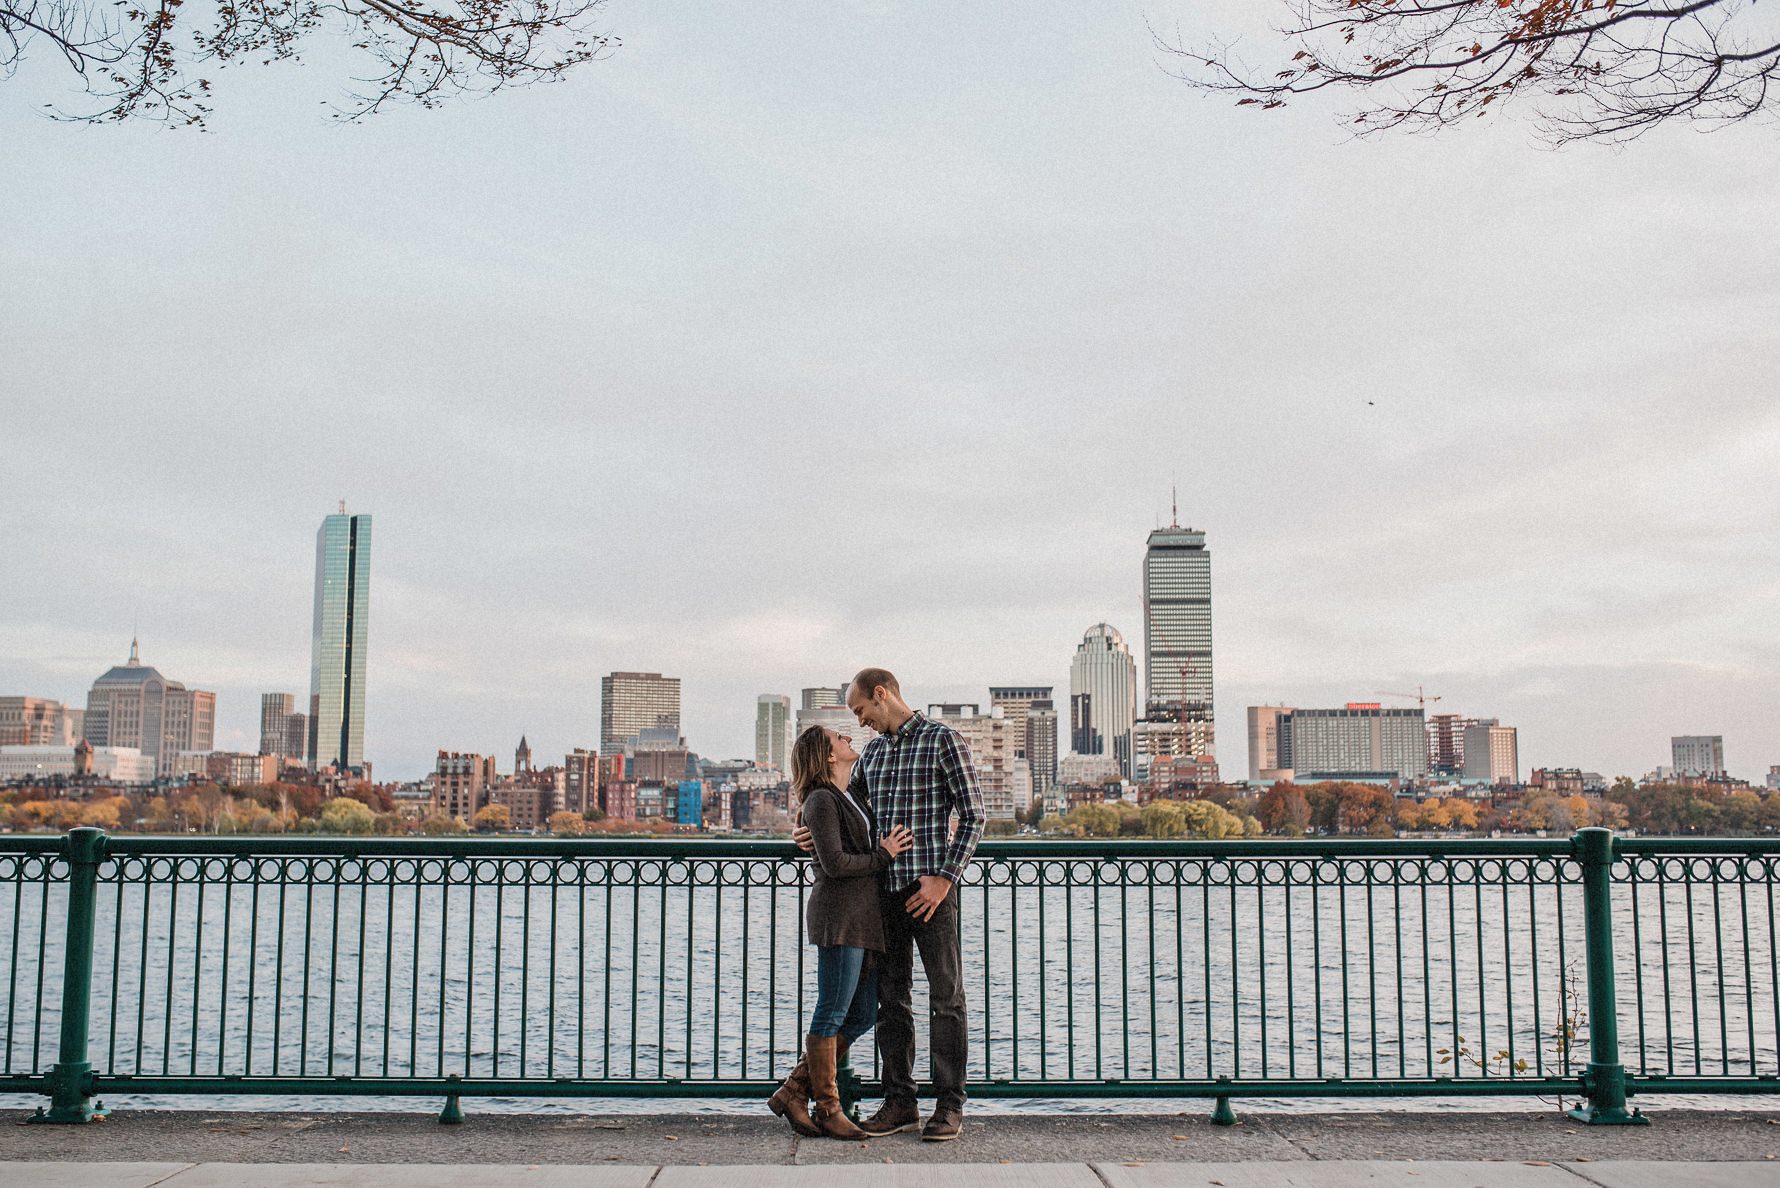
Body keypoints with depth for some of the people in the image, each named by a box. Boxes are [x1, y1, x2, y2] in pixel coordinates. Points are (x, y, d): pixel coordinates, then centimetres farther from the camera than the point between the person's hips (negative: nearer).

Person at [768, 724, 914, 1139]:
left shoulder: (853, 798, 21)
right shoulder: (821, 801, -7)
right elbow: (835, 863, -16)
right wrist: (884, 856, -7)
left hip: (864, 918, 9)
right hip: (839, 916, -9)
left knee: (863, 1016, 9)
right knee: (833, 1013, -3)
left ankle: (793, 1092, 15)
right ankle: (828, 1110, 5)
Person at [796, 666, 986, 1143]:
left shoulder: (943, 740, -3)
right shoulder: (872, 752, 16)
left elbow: (972, 816, -6)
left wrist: (945, 878, -14)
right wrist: (815, 837, 1)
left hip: (931, 888, -6)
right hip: (886, 889, 6)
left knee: (945, 997, 0)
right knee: (891, 998, 8)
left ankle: (949, 1106, 6)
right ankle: (900, 1103, 15)